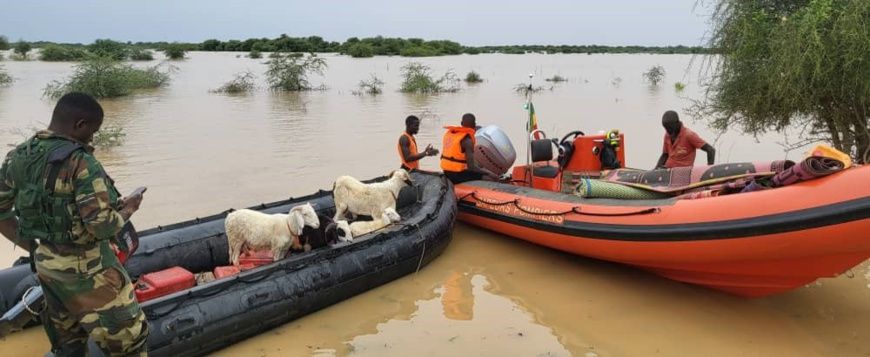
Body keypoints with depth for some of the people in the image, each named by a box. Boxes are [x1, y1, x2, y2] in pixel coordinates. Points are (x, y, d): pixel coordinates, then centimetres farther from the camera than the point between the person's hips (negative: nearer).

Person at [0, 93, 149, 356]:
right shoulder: (80, 163, -23)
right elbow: (102, 226, -25)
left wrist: (33, 247, 11)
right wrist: (127, 209, -6)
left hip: (45, 263, 8)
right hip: (85, 268, -8)